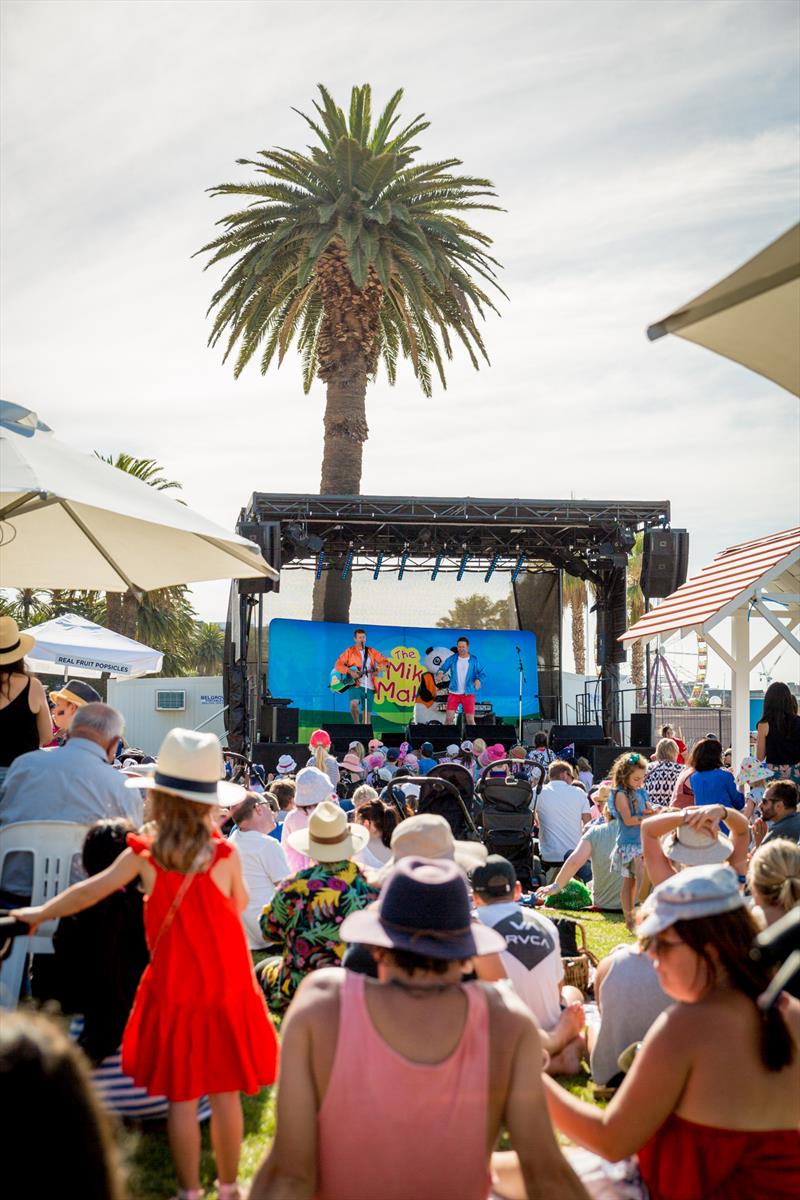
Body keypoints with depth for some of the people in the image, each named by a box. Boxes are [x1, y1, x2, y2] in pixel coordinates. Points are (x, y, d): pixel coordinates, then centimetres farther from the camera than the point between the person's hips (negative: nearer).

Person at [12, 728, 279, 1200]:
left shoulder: (143, 855, -10)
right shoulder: (226, 853, -12)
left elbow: (90, 891, 3)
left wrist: (40, 913, 18)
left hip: (173, 988, 0)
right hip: (228, 985, 0)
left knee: (182, 1096, 11)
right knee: (226, 1094, 12)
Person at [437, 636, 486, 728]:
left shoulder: (473, 660, 3)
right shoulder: (452, 659, 3)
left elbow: (482, 673, 2)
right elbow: (443, 668, -5)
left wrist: (478, 679, -21)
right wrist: (440, 673, -29)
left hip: (468, 693, 0)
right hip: (454, 693, 0)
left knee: (470, 719, -1)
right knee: (449, 718, -9)